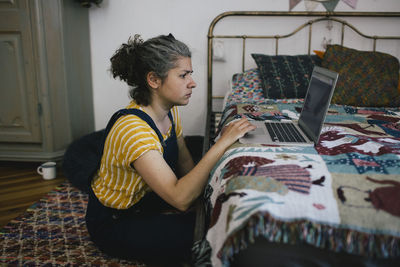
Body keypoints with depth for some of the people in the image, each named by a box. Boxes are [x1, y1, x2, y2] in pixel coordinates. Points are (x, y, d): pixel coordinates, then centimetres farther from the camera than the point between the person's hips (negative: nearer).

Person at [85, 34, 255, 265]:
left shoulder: (170, 111, -7)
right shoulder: (132, 129, -35)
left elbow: (186, 164, 3)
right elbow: (180, 198, -40)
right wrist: (223, 143, -40)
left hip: (145, 199, 8)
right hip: (114, 222, -8)